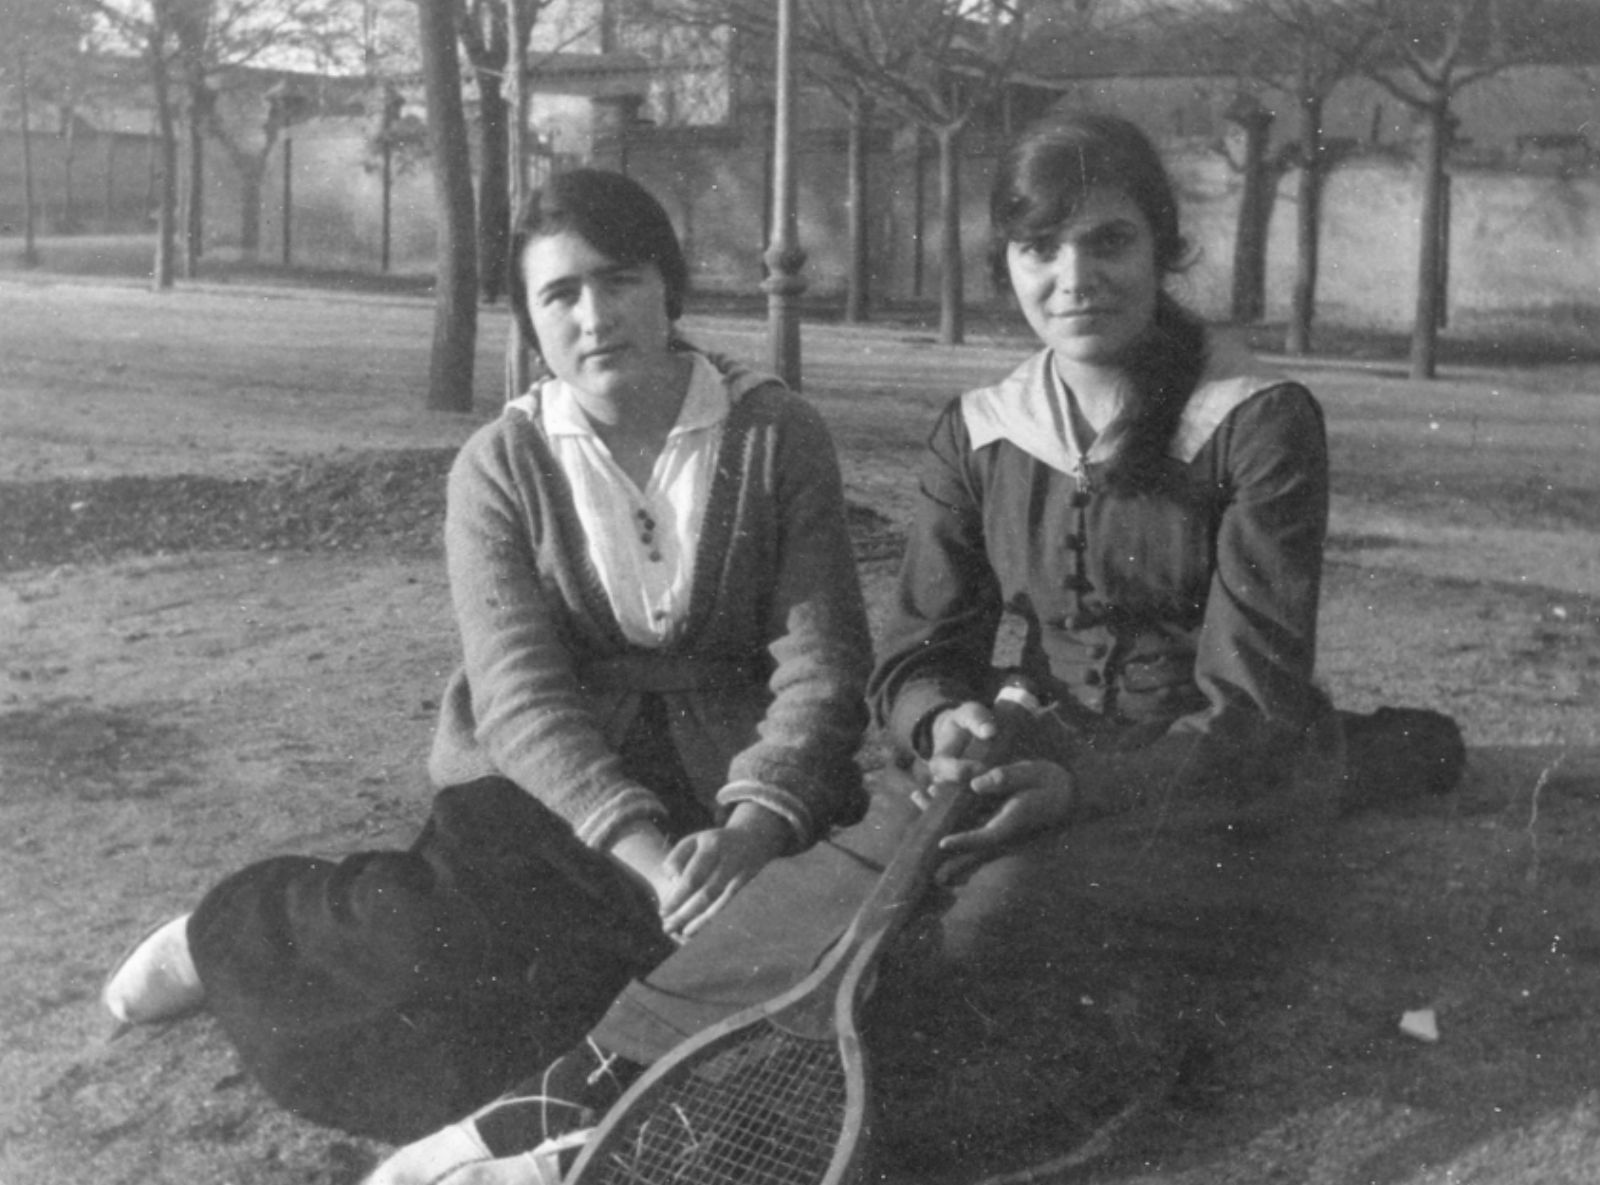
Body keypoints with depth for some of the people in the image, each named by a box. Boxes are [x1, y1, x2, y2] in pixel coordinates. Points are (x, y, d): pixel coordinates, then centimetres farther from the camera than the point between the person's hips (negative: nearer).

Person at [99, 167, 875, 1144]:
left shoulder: (779, 437, -4)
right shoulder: (500, 467, -3)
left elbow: (822, 663, -8)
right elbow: (521, 695, -12)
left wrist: (749, 831, -26)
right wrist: (647, 852, -28)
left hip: (736, 770, 1)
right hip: (545, 778, 0)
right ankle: (240, 931, -1)